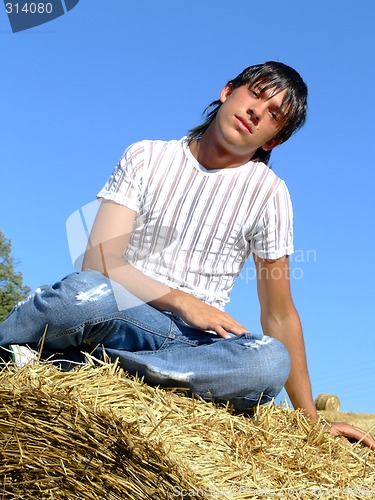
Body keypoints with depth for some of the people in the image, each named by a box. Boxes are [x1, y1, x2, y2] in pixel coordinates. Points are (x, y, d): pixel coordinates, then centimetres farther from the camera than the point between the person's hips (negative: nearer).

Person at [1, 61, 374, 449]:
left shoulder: (268, 192, 2)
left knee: (270, 362, -32)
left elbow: (279, 315, 4)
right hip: (119, 311, -1)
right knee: (88, 291, -37)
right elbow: (100, 260, -7)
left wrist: (310, 418, 4)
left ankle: (67, 361, -27)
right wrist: (183, 301, -19)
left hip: (191, 339, 2)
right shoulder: (146, 156, 3)